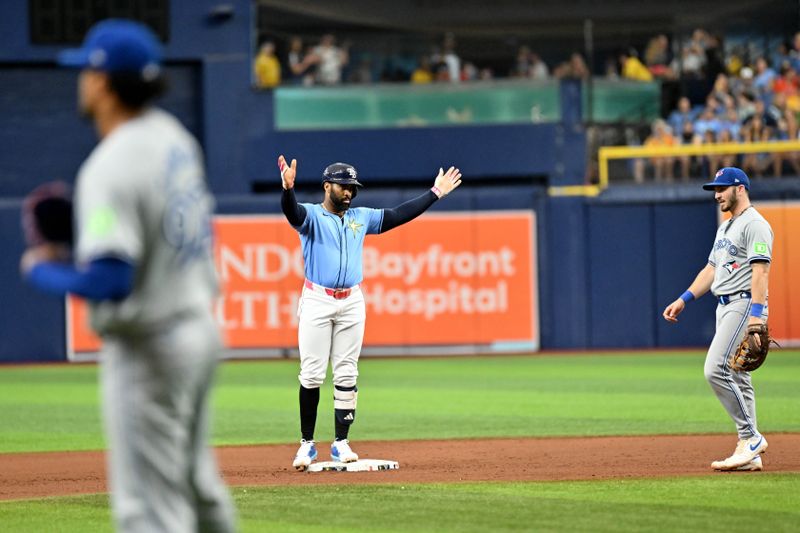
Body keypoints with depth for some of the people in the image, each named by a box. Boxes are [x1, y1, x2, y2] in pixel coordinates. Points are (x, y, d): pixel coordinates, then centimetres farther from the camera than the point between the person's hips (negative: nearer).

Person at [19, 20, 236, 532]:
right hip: (201, 328, 9)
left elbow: (109, 281, -29)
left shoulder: (111, 167, -23)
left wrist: (42, 270, -12)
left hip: (147, 349, -9)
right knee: (195, 482, 24)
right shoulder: (175, 137, 5)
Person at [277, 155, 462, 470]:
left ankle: (341, 444, 7)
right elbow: (292, 211, -23)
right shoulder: (311, 216, -2)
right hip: (317, 301, -4)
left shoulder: (361, 218, 14)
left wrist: (435, 193, 12)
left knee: (346, 375, 3)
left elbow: (399, 216, 15)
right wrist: (288, 188, -46)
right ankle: (307, 444, 2)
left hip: (351, 302, 4)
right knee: (312, 374, -5)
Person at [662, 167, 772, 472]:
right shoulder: (726, 228, 22)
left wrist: (756, 313, -29)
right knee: (736, 377, 7)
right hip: (725, 307, 10)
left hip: (744, 305, -10)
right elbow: (711, 270, 25)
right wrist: (684, 300, 15)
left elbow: (761, 270, -19)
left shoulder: (754, 224, -10)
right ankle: (749, 454, 7)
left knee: (716, 369, -19)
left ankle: (751, 438, -13)